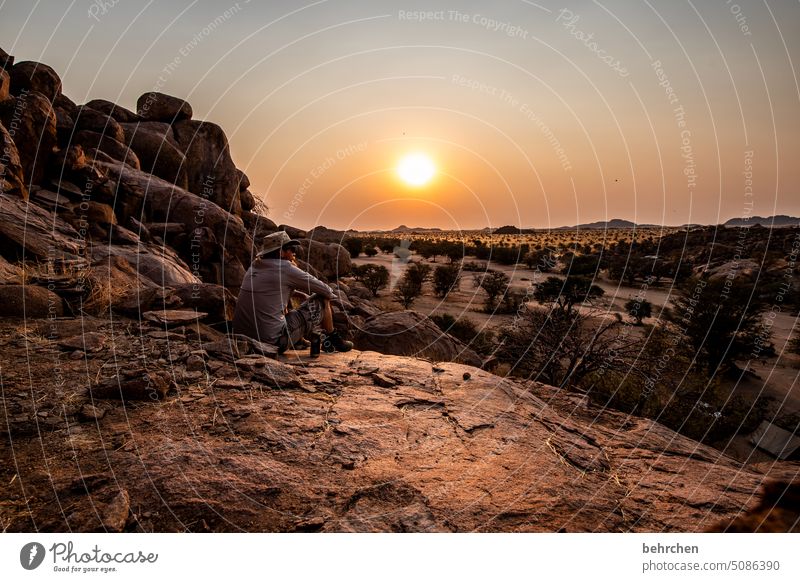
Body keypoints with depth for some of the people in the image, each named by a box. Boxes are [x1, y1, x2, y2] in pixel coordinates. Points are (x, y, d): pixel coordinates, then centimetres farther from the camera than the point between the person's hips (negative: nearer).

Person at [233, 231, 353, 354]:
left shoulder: (254, 266, 11)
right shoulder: (285, 268, -10)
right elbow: (324, 290, 0)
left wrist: (301, 295, 25)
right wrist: (333, 296, 22)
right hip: (273, 341, -8)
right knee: (322, 300, 6)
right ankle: (334, 341, 25)